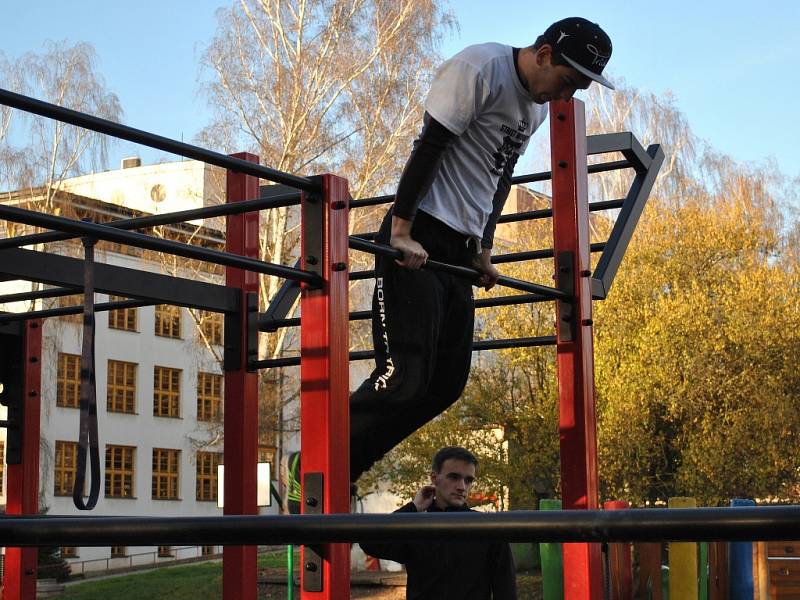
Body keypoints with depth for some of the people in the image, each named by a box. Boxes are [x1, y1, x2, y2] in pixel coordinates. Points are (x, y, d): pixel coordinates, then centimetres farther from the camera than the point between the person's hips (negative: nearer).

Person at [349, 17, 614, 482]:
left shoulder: (538, 105, 16)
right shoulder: (481, 69, -11)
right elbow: (429, 147, -17)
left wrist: (483, 251, 18)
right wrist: (402, 232, -22)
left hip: (459, 249, 9)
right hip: (419, 238, -9)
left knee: (446, 383, 6)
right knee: (404, 377, -18)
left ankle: (340, 471, 11)